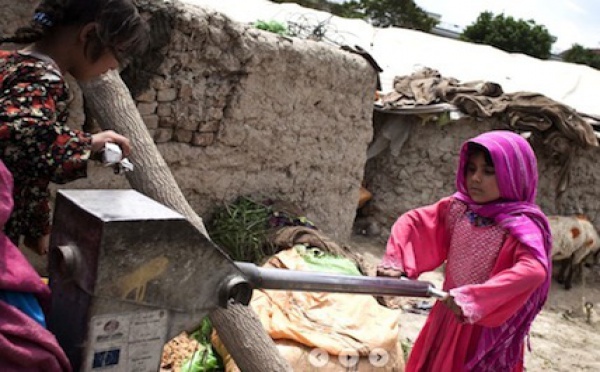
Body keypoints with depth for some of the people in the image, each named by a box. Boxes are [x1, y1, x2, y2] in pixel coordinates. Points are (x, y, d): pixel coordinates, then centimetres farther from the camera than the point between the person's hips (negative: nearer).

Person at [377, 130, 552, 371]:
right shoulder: (457, 208, -3)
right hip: (447, 315, 5)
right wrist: (395, 262, -14)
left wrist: (474, 298, -42)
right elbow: (413, 221, 1)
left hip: (487, 327, -5)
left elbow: (533, 270, -36)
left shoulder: (521, 226, -20)